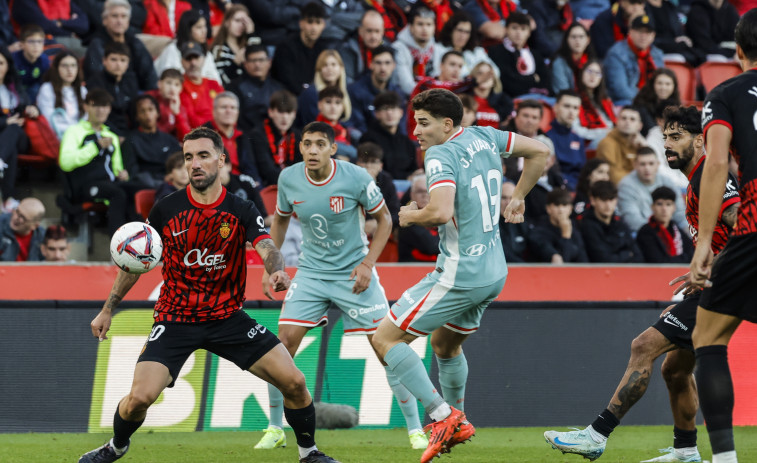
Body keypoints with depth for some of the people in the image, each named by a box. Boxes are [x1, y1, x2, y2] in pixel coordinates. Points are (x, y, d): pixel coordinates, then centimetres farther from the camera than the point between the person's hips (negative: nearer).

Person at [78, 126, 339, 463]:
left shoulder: (242, 211, -5)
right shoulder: (166, 210, -5)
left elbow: (267, 248, -20)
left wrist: (276, 270, -45)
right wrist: (107, 310, 7)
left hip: (228, 318, 1)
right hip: (175, 319, -1)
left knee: (294, 381, -9)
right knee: (140, 396, -18)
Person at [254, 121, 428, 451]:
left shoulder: (355, 178, -16)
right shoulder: (289, 179, -7)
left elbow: (384, 219, -4)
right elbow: (280, 219, 12)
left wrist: (367, 264, -13)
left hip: (354, 273, -2)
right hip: (311, 272, 3)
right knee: (283, 344, -9)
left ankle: (415, 429, 6)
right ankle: (275, 429, 5)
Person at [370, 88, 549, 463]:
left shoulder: (441, 155, -16)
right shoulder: (483, 137, 8)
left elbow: (440, 212, -30)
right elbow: (540, 152, 20)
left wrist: (411, 216, -9)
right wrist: (517, 198, 25)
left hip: (460, 274, -9)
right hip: (494, 272, 9)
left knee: (385, 338, -4)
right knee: (445, 344, 30)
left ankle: (442, 416, -12)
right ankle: (457, 424, 39)